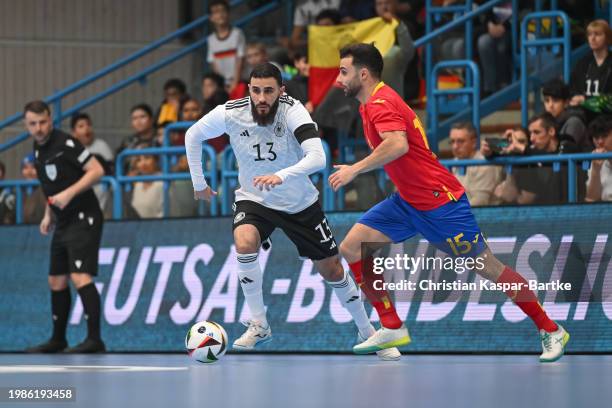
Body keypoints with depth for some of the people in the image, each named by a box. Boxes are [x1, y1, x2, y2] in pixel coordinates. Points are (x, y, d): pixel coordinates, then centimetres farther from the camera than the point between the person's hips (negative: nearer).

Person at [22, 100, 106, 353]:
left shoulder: (65, 143, -14)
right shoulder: (38, 149, 11)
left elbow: (97, 170, -18)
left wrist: (69, 193, -25)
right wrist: (48, 215, 15)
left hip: (83, 219, -9)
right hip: (63, 224, 9)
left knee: (80, 276, -18)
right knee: (56, 281, 13)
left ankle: (94, 339, -20)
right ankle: (58, 339, 23)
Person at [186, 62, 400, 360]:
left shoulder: (292, 110, -26)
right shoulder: (230, 113, -18)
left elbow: (317, 157, -39)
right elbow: (193, 136, 2)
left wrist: (282, 176, -55)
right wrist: (198, 182, 5)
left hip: (300, 203, -1)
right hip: (253, 200, 1)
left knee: (332, 270, 7)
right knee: (245, 243, -31)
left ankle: (368, 333, 30)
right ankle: (259, 326, -16)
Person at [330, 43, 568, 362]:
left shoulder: (380, 103, -19)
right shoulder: (373, 104, 11)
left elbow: (398, 145, -38)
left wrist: (355, 169, -32)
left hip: (440, 202, -10)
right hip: (407, 202, 10)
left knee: (487, 268, -3)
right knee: (352, 246, -2)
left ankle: (551, 332, 9)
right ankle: (392, 329, 3)